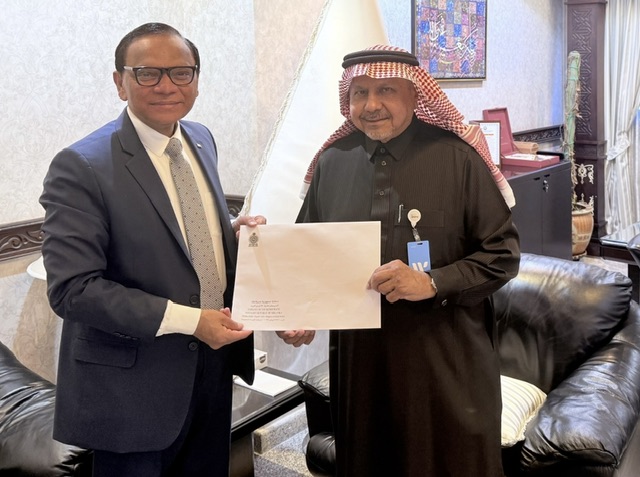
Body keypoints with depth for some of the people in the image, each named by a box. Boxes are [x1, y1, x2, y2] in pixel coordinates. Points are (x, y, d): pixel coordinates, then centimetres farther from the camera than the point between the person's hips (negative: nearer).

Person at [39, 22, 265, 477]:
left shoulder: (202, 139, 4)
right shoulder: (81, 167, -18)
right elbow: (72, 287, -22)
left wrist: (232, 231, -4)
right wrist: (187, 319, -25)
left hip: (213, 363, 7)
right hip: (134, 383, -6)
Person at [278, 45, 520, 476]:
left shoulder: (456, 157, -8)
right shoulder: (332, 162, 2)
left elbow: (503, 254, -5)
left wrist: (433, 282, -18)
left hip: (445, 358, -2)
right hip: (356, 354, 3)